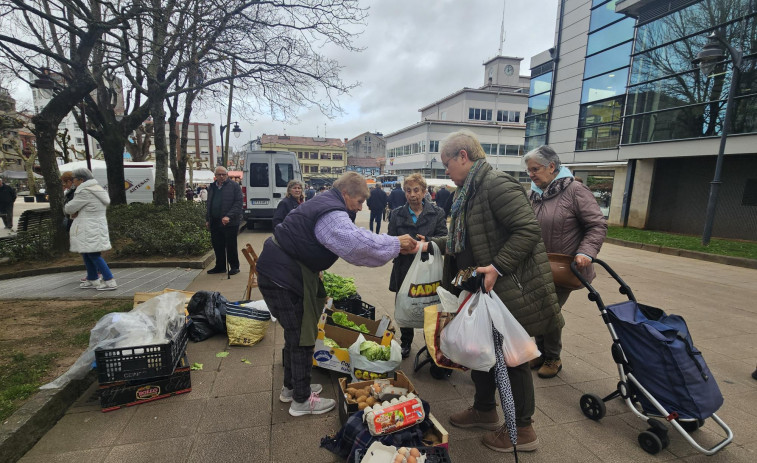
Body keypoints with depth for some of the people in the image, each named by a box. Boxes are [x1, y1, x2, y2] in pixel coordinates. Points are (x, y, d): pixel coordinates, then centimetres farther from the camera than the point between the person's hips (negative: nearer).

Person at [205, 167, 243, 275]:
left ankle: (234, 266, 13)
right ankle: (220, 266, 23)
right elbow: (209, 205, 24)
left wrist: (229, 216, -20)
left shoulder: (234, 186, -3)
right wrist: (208, 219, 16)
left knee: (231, 246, 1)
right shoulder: (211, 187, 17)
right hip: (215, 222, 6)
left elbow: (238, 203, -11)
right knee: (217, 246, 10)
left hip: (230, 223, -6)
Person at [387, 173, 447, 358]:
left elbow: (443, 238, -4)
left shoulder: (437, 213, 3)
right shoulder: (397, 214, 9)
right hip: (404, 268, 2)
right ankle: (406, 343, 31)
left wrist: (426, 241, -23)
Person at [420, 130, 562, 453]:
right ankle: (484, 410, 42)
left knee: (512, 358, 6)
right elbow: (464, 240, 19)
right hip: (483, 291, 10)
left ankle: (523, 430, 28)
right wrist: (431, 245, 15)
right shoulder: (468, 192, 13)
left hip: (512, 290, -10)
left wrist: (497, 267, -29)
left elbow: (529, 230, -25)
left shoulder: (497, 185, -18)